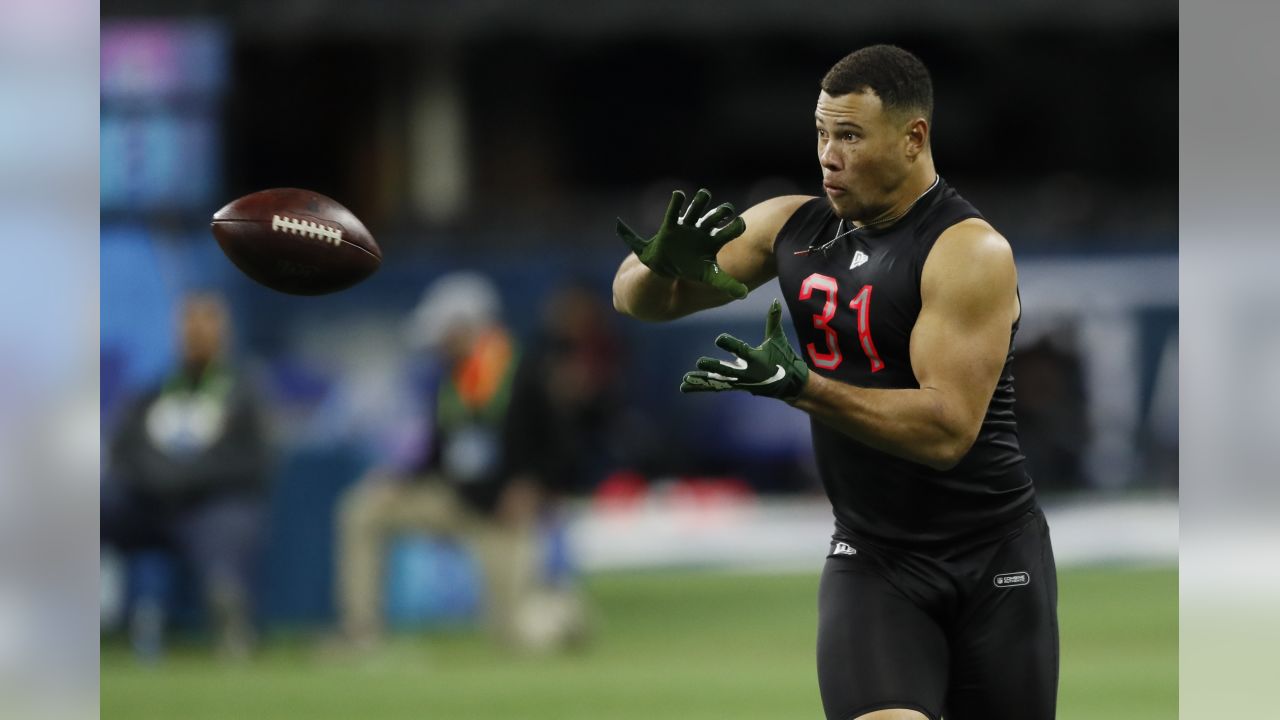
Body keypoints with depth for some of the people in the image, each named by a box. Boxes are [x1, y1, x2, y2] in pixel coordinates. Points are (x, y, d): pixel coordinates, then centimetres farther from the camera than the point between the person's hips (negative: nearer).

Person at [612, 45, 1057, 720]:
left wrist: (797, 385, -33)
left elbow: (947, 431, -25)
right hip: (871, 557, 3)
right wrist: (663, 263, -15)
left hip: (991, 561, -3)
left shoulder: (969, 252, -15)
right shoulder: (793, 226, 3)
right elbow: (637, 297, 9)